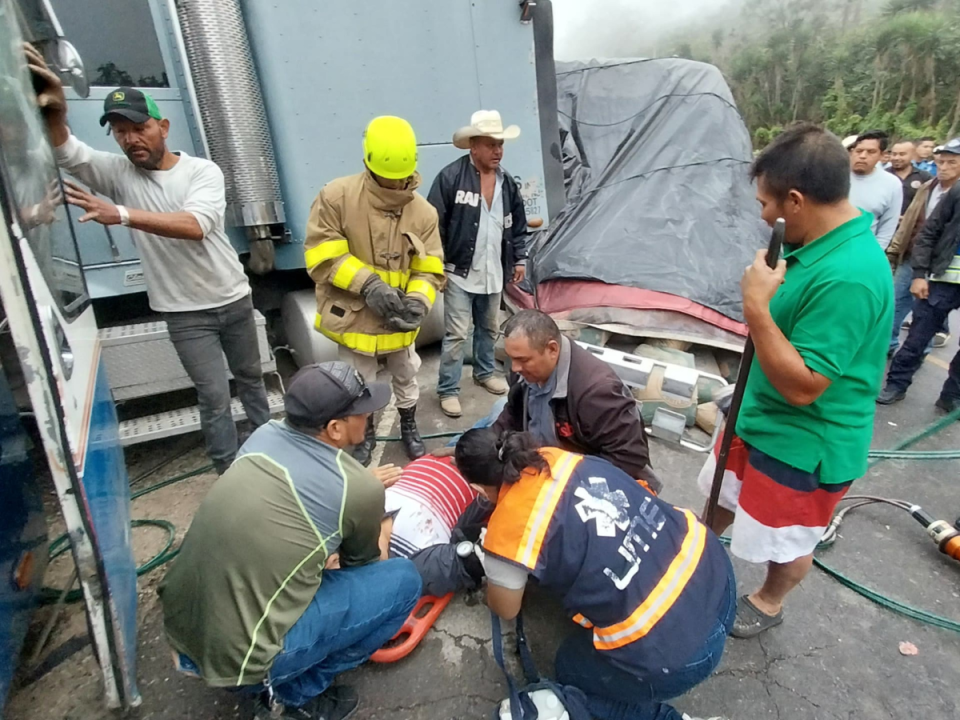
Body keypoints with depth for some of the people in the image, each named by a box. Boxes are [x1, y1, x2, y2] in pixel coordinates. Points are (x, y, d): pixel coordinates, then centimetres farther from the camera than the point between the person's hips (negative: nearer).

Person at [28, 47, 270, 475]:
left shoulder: (203, 171, -9)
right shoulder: (118, 174, -1)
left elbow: (196, 225, -26)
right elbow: (66, 154, -19)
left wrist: (123, 215, -36)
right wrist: (53, 112, -39)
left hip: (234, 299, 0)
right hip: (184, 313, 0)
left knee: (250, 376, 19)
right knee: (214, 396, 3)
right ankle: (230, 473, 19)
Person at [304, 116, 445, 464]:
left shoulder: (423, 211, -7)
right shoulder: (337, 196, -15)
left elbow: (429, 270, -6)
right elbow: (322, 256, -16)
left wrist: (417, 303, -25)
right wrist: (368, 284, -26)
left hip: (399, 319, 2)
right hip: (354, 316, -2)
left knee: (406, 378, 21)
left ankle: (409, 427, 47)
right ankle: (365, 434, 43)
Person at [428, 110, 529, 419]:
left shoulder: (507, 182, 6)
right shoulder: (450, 177, -13)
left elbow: (518, 224, 16)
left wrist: (520, 258, 13)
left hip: (493, 273, 6)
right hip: (460, 272, -6)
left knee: (490, 329, 19)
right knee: (456, 334, -4)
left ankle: (485, 373, 41)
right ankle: (448, 390, 10)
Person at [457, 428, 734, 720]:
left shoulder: (506, 533, -16)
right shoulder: (559, 458, 1)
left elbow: (505, 610, 8)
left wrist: (492, 570, 29)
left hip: (674, 651, -6)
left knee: (571, 671, 24)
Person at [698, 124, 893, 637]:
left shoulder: (847, 278, -33)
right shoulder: (822, 244, -2)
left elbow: (802, 385, -31)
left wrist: (755, 307, -33)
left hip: (804, 444, -9)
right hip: (760, 415, 9)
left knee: (788, 540, 18)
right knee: (724, 495, 28)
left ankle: (768, 603, 45)